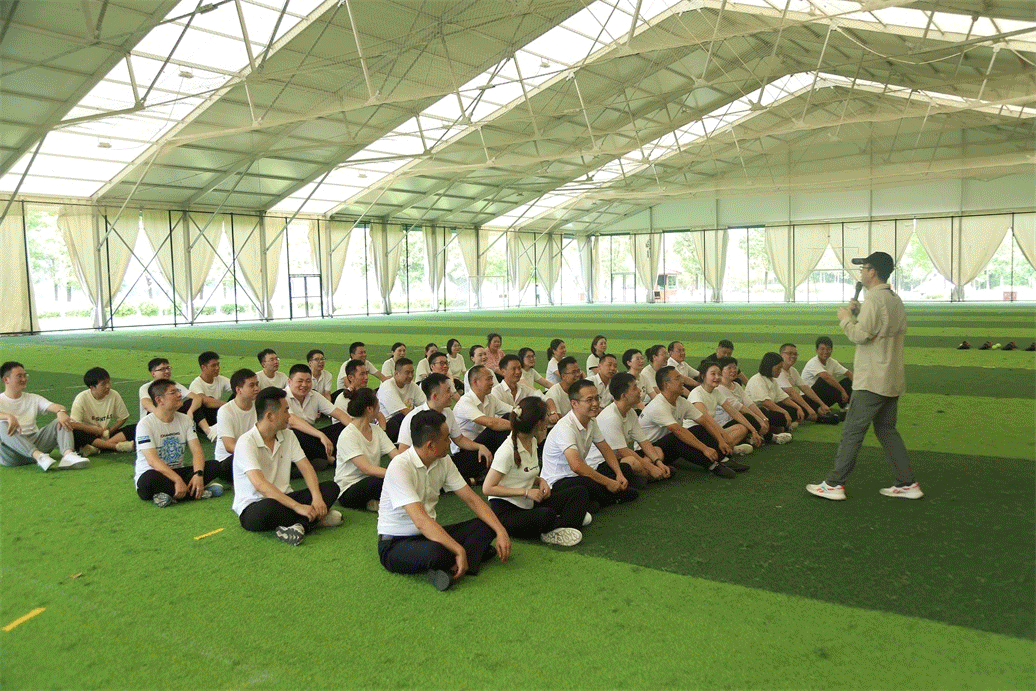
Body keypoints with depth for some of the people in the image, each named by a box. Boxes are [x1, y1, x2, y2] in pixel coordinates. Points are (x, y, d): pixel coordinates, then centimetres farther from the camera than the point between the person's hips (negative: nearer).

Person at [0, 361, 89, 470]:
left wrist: (60, 411, -22)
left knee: (60, 422, -17)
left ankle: (68, 455, -47)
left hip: (34, 443, 3)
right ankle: (39, 456, -53)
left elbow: (54, 406, 2)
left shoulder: (33, 399, 21)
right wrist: (9, 416, -37)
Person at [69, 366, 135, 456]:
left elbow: (123, 418, 6)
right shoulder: (82, 398, -12)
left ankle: (96, 447, -32)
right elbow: (74, 424, -19)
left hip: (106, 435, 3)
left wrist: (109, 431, -9)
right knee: (74, 433, -37)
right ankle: (116, 446, -35)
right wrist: (99, 431, -14)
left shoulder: (114, 395, -4)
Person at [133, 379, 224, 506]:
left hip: (178, 471, 5)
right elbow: (152, 460, -23)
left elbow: (197, 451, -4)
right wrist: (178, 480, -35)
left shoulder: (185, 420, 5)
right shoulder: (145, 424, -12)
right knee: (150, 479, -41)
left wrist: (198, 474, -24)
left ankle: (169, 495, -26)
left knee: (215, 466, -17)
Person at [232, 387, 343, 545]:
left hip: (284, 498, 7)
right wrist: (297, 506, -33)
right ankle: (315, 519, -19)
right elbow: (260, 484, -28)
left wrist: (317, 497, -18)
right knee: (268, 509, -42)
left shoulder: (287, 437, 7)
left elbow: (306, 468, 2)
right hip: (253, 507, -7)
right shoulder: (246, 443, -16)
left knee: (331, 487, -11)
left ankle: (300, 525, -31)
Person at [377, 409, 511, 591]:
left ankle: (452, 569, -25)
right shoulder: (399, 467, -24)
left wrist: (500, 530, -9)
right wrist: (459, 550, -35)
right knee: (435, 552, -40)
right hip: (395, 544, -8)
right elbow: (421, 520, -32)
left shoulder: (443, 461, 1)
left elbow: (471, 499, 3)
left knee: (485, 525, -9)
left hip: (429, 533, 8)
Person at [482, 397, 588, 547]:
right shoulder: (507, 451, -19)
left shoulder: (532, 442, 7)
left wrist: (540, 481, -1)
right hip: (505, 511, -9)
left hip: (528, 505, 9)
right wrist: (526, 492, -20)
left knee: (580, 491, -6)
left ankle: (557, 530, -22)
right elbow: (487, 488, -18)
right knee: (547, 515, -39)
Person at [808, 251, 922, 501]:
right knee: (886, 429, 17)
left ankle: (834, 484, 3)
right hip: (892, 379, 9)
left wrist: (845, 319, -5)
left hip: (872, 380, -9)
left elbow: (861, 335, -21)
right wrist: (858, 311, 16)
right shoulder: (895, 299, 14)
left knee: (852, 432, -3)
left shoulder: (874, 299, -16)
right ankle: (908, 483, 18)